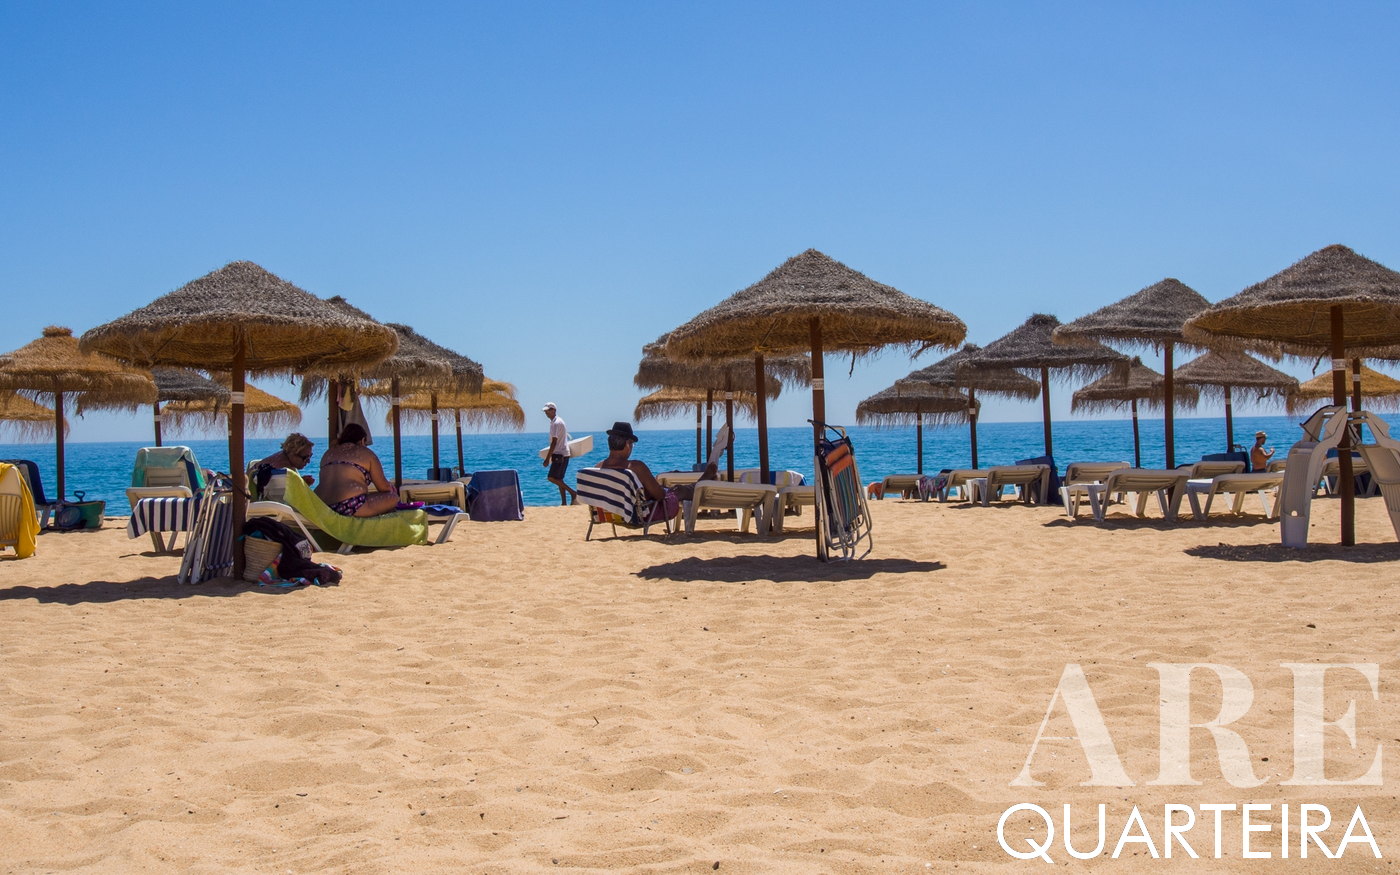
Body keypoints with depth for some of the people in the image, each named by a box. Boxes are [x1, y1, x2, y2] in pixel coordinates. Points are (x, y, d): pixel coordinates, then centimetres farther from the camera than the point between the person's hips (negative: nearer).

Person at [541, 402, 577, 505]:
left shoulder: (556, 423, -15)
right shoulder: (558, 421, 16)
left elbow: (554, 442, -20)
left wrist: (548, 458, -20)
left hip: (560, 454, -10)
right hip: (561, 454, 10)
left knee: (552, 478, -14)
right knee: (558, 479, 12)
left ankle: (573, 493, -12)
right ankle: (564, 502, 11)